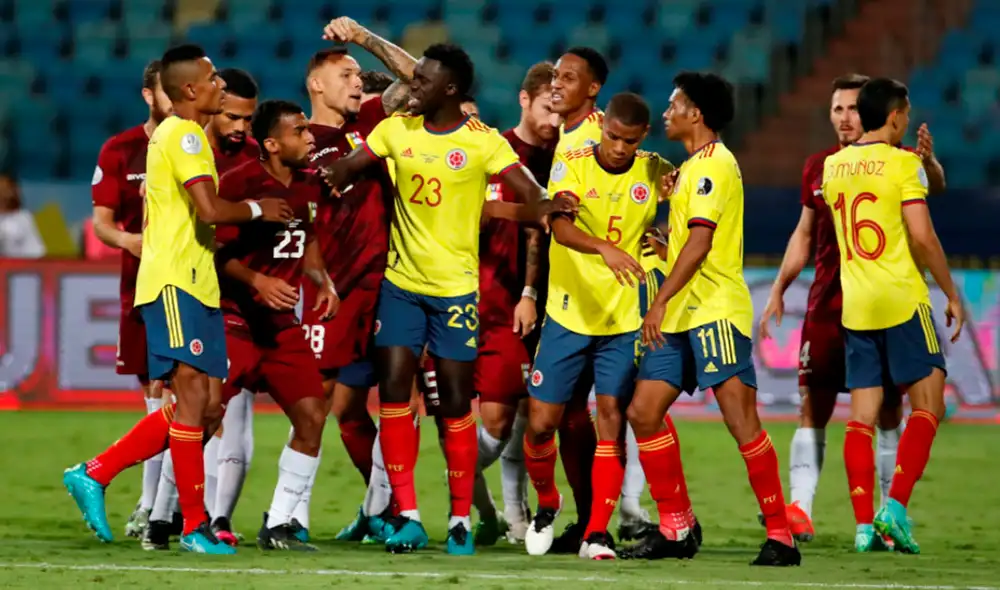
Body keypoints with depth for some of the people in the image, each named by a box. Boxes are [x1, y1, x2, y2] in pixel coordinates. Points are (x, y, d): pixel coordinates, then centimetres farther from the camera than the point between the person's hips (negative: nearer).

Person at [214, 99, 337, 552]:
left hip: (281, 322, 7)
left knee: (312, 417, -1)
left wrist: (322, 281, 7)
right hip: (234, 319, -7)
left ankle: (277, 526, 8)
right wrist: (257, 281, -30)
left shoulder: (309, 184, 8)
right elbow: (217, 251, -16)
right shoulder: (239, 184, -15)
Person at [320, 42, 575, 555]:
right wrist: (336, 176, -11)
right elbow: (345, 170, 8)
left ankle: (461, 521, 13)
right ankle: (408, 517, -2)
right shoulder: (396, 129, 4)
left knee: (455, 402, 1)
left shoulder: (484, 142, -7)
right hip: (401, 281, 3)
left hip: (456, 287, -3)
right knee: (393, 388, -6)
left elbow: (532, 200, -12)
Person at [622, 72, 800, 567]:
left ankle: (781, 535, -12)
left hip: (715, 312, -10)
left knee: (740, 419, -13)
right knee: (644, 412, 4)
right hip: (680, 318, 10)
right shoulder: (691, 168, 21)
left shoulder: (714, 164, -10)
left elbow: (700, 241, -19)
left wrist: (662, 301, -22)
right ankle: (676, 528, 11)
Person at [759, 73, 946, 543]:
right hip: (826, 306, 4)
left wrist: (928, 163, -47)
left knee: (888, 413, 0)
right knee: (812, 409, -2)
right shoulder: (818, 167, 10)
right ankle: (799, 510, -5)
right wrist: (779, 289, 15)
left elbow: (935, 186, -25)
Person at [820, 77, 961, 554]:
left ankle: (864, 524, -1)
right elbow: (922, 236, -14)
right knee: (927, 404, 2)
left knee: (862, 415, 5)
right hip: (902, 299, -6)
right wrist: (952, 293, -6)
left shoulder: (833, 166, 10)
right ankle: (895, 507, -12)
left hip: (854, 303, 6)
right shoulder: (902, 163, -9)